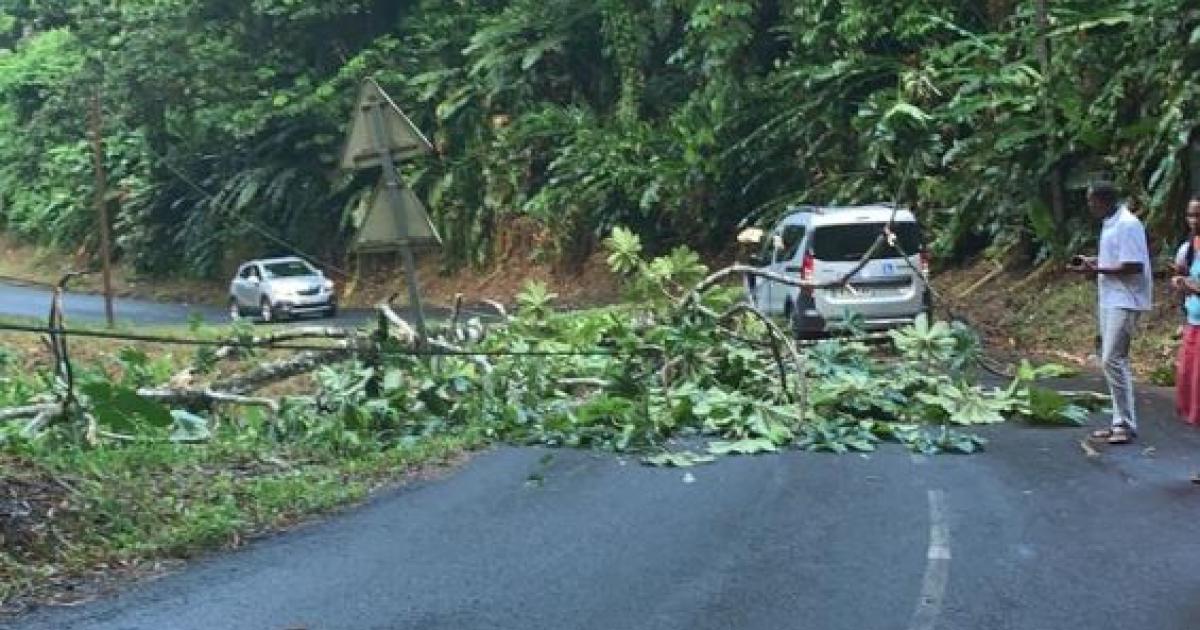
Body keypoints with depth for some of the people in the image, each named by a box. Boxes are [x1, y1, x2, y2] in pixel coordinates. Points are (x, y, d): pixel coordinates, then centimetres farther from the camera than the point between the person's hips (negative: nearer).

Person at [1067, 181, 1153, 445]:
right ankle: (1120, 422, 18)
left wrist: (1097, 270, -18)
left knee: (1113, 360, -12)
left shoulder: (1128, 225, -17)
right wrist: (1093, 261, 9)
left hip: (1125, 302, -10)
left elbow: (1133, 267, -21)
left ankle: (1127, 425, -7)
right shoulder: (1109, 224, 13)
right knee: (1112, 360, 11)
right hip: (1109, 301, 10)